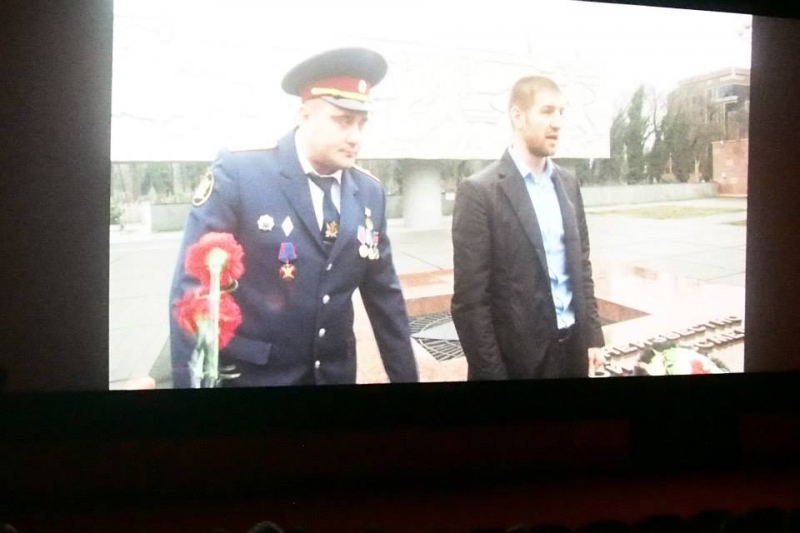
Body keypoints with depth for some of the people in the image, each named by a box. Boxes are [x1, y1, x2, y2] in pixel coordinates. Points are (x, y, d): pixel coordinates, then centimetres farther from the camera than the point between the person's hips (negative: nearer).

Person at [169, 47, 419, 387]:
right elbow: (193, 290, -14)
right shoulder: (236, 175, -14)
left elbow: (385, 297, 7)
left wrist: (405, 377, 7)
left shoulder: (370, 193, 0)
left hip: (335, 375, 5)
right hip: (250, 375, -4)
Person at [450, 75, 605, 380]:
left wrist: (592, 335, 9)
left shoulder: (568, 184, 8)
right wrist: (491, 373, -14)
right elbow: (470, 299, -14)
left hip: (572, 350, 6)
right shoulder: (480, 191, -12)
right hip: (518, 358, -6)